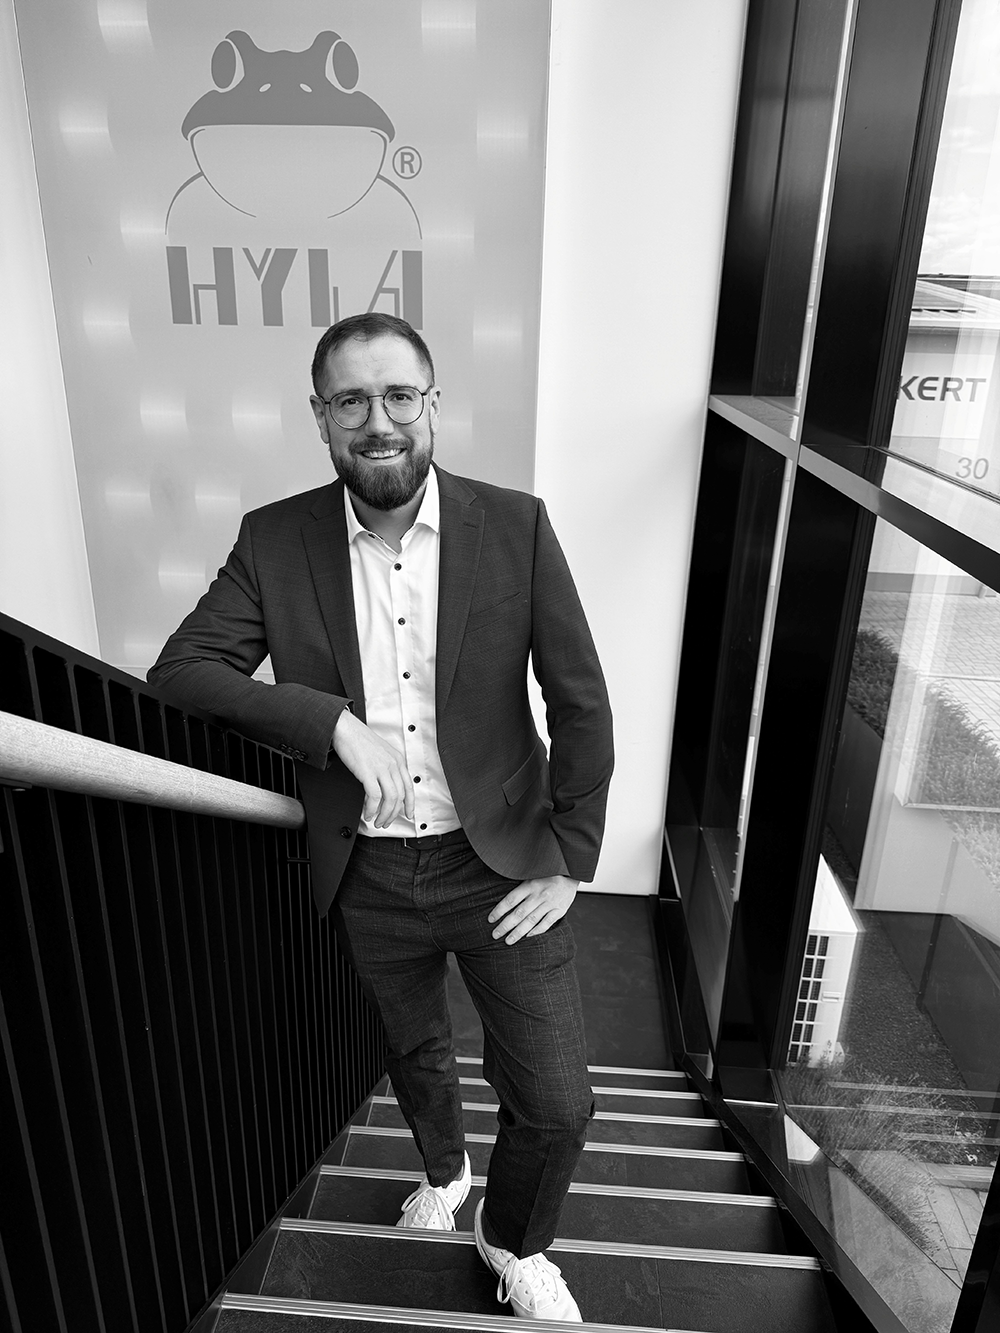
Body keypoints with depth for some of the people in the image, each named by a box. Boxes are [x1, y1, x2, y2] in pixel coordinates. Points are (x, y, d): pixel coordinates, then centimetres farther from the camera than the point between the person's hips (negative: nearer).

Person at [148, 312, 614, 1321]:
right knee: (414, 1053, 27)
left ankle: (514, 1242, 42)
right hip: (367, 877, 2)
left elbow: (581, 703, -7)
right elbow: (179, 671, -14)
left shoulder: (516, 527, -11)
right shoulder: (274, 541, -7)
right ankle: (443, 1168, 61)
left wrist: (568, 859, -8)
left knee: (556, 1105, 8)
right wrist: (333, 723, -27)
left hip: (499, 863, -1)